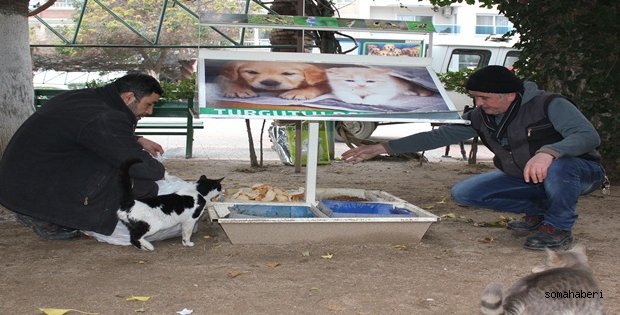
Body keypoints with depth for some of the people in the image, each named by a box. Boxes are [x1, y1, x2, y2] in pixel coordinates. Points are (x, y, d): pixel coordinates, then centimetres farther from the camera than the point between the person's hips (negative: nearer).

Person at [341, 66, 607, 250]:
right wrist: (382, 148, -10)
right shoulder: (480, 118, -6)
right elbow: (438, 136, -4)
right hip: (522, 178, 7)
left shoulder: (549, 105, -23)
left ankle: (559, 227, -13)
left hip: (580, 171, -6)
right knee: (463, 193, -5)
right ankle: (537, 211, 9)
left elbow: (588, 136, -34)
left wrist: (548, 151, -53)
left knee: (557, 167, -42)